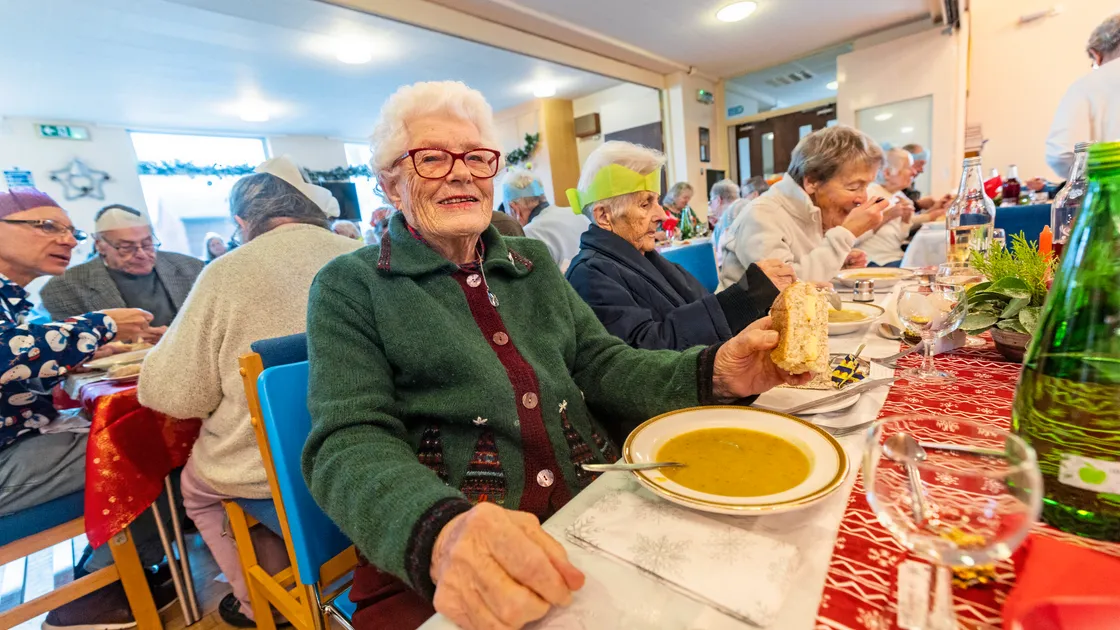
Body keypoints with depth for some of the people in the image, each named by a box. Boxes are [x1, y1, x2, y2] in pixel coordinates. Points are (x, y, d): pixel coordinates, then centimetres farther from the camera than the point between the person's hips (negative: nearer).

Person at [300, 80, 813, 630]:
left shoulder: (534, 263, 13)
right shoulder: (350, 287, 0)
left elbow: (601, 365, 8)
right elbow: (350, 443, -10)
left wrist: (715, 373, -9)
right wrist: (443, 534, -30)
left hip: (599, 512, 5)